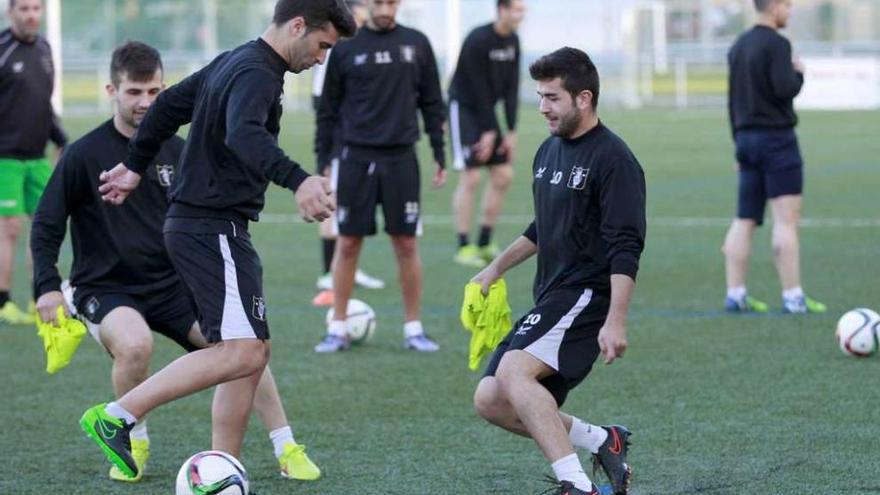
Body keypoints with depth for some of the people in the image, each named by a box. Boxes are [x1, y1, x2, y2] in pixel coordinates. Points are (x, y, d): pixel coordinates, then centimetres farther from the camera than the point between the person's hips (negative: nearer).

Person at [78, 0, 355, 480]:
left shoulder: (232, 62, 16)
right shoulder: (256, 74, -16)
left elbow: (169, 104, 28)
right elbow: (244, 135, -37)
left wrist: (135, 164, 41)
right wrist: (297, 181, -52)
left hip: (194, 221, 11)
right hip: (212, 228, -11)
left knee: (253, 353, 8)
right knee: (240, 352, -17)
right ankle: (117, 416, -14)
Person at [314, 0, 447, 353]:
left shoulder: (417, 45, 4)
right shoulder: (346, 48, 1)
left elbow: (431, 103, 9)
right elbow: (329, 109, 5)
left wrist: (439, 155, 5)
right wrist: (322, 161, 2)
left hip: (401, 158, 1)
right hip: (357, 159, 0)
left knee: (406, 244, 2)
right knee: (348, 244, 2)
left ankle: (414, 329, 10)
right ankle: (338, 330, 9)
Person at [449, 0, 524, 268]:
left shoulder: (512, 42, 3)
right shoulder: (478, 40, -20)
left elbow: (511, 88, 3)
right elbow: (479, 89, -20)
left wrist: (511, 132, -2)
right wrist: (489, 131, -18)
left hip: (486, 111, 8)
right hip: (463, 108, -8)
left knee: (503, 175, 3)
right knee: (470, 178, -12)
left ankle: (485, 243, 12)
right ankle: (463, 247, -6)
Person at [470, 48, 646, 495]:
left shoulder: (613, 159, -12)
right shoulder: (549, 151, 15)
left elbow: (626, 249, -19)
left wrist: (615, 322, -26)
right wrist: (497, 267, 31)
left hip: (586, 297, -9)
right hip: (550, 300, 9)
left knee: (513, 371, -30)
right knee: (491, 400, 2)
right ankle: (602, 442, 11)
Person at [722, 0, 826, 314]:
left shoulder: (738, 47, 14)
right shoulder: (776, 44, -12)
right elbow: (784, 89, -21)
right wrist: (798, 73, 0)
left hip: (747, 138, 8)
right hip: (776, 138, -8)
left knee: (744, 220, 9)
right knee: (787, 219, -7)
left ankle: (735, 294, 8)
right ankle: (793, 298, -9)